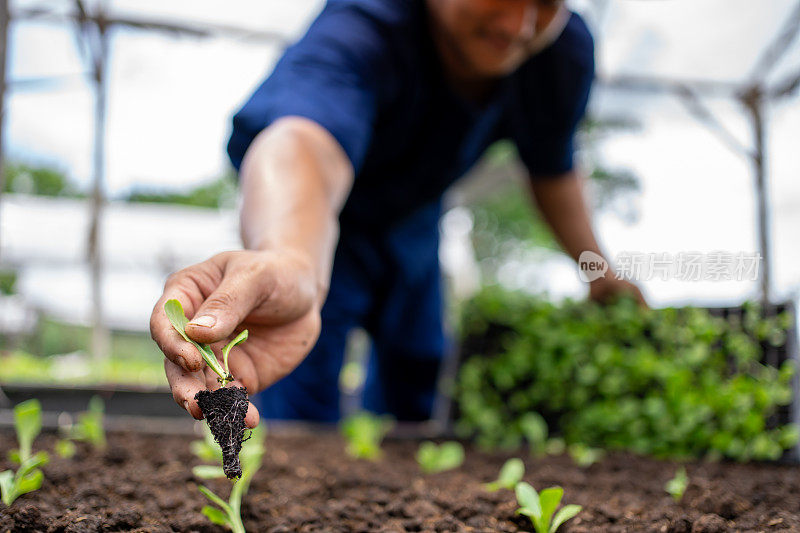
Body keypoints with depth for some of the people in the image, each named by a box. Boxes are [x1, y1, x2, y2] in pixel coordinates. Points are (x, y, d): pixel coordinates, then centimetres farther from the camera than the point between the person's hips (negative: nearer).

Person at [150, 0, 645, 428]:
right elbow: (302, 142, -65)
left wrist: (598, 269, 8)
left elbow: (554, 169, -2)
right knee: (300, 399, -11)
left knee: (416, 389, 18)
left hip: (413, 214, 6)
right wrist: (289, 263, -87)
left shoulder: (567, 52, -23)